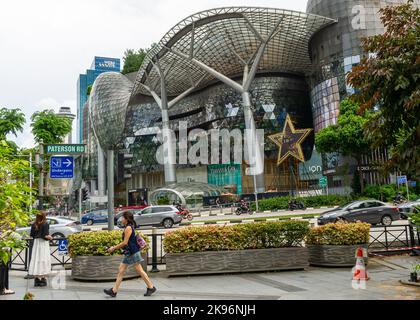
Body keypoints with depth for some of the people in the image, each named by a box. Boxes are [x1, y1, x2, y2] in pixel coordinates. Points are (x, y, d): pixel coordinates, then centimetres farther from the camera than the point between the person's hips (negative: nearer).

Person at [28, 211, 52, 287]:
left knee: (36, 259, 8)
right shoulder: (45, 224, -11)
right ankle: (43, 278, 2)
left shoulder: (33, 225, 4)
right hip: (43, 244, -5)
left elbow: (32, 235, 7)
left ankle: (37, 278, 11)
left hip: (36, 243, 5)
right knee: (43, 260, 1)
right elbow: (45, 235, -17)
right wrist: (50, 237, 1)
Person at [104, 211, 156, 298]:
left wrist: (114, 248, -11)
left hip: (133, 253, -10)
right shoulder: (128, 227, 14)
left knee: (139, 270, -2)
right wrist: (115, 248, 16)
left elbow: (125, 242, -19)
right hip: (129, 253, 10)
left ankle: (151, 287, 7)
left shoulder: (128, 228, -15)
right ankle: (114, 291, 11)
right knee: (121, 271, 8)